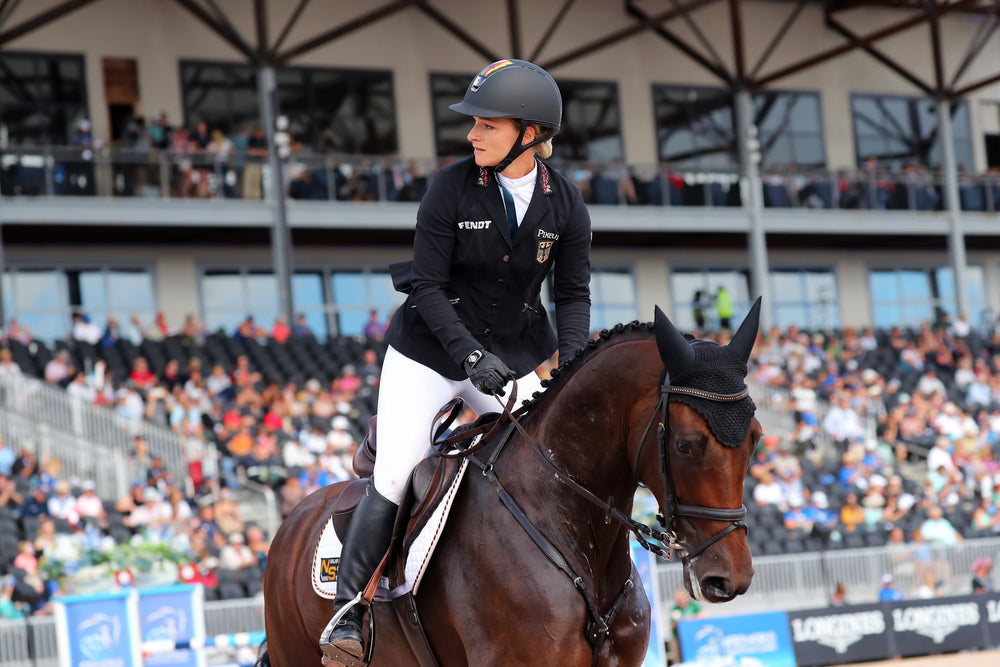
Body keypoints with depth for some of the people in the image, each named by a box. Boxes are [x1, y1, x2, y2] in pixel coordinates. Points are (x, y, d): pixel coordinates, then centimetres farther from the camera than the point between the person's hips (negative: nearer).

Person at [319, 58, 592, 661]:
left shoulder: (566, 203, -6)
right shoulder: (452, 187, -14)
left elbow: (574, 293, 0)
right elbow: (427, 286, -14)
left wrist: (571, 365, -16)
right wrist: (469, 353, -25)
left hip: (515, 356, 3)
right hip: (431, 349, -2)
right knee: (396, 477, -9)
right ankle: (347, 611, -4)